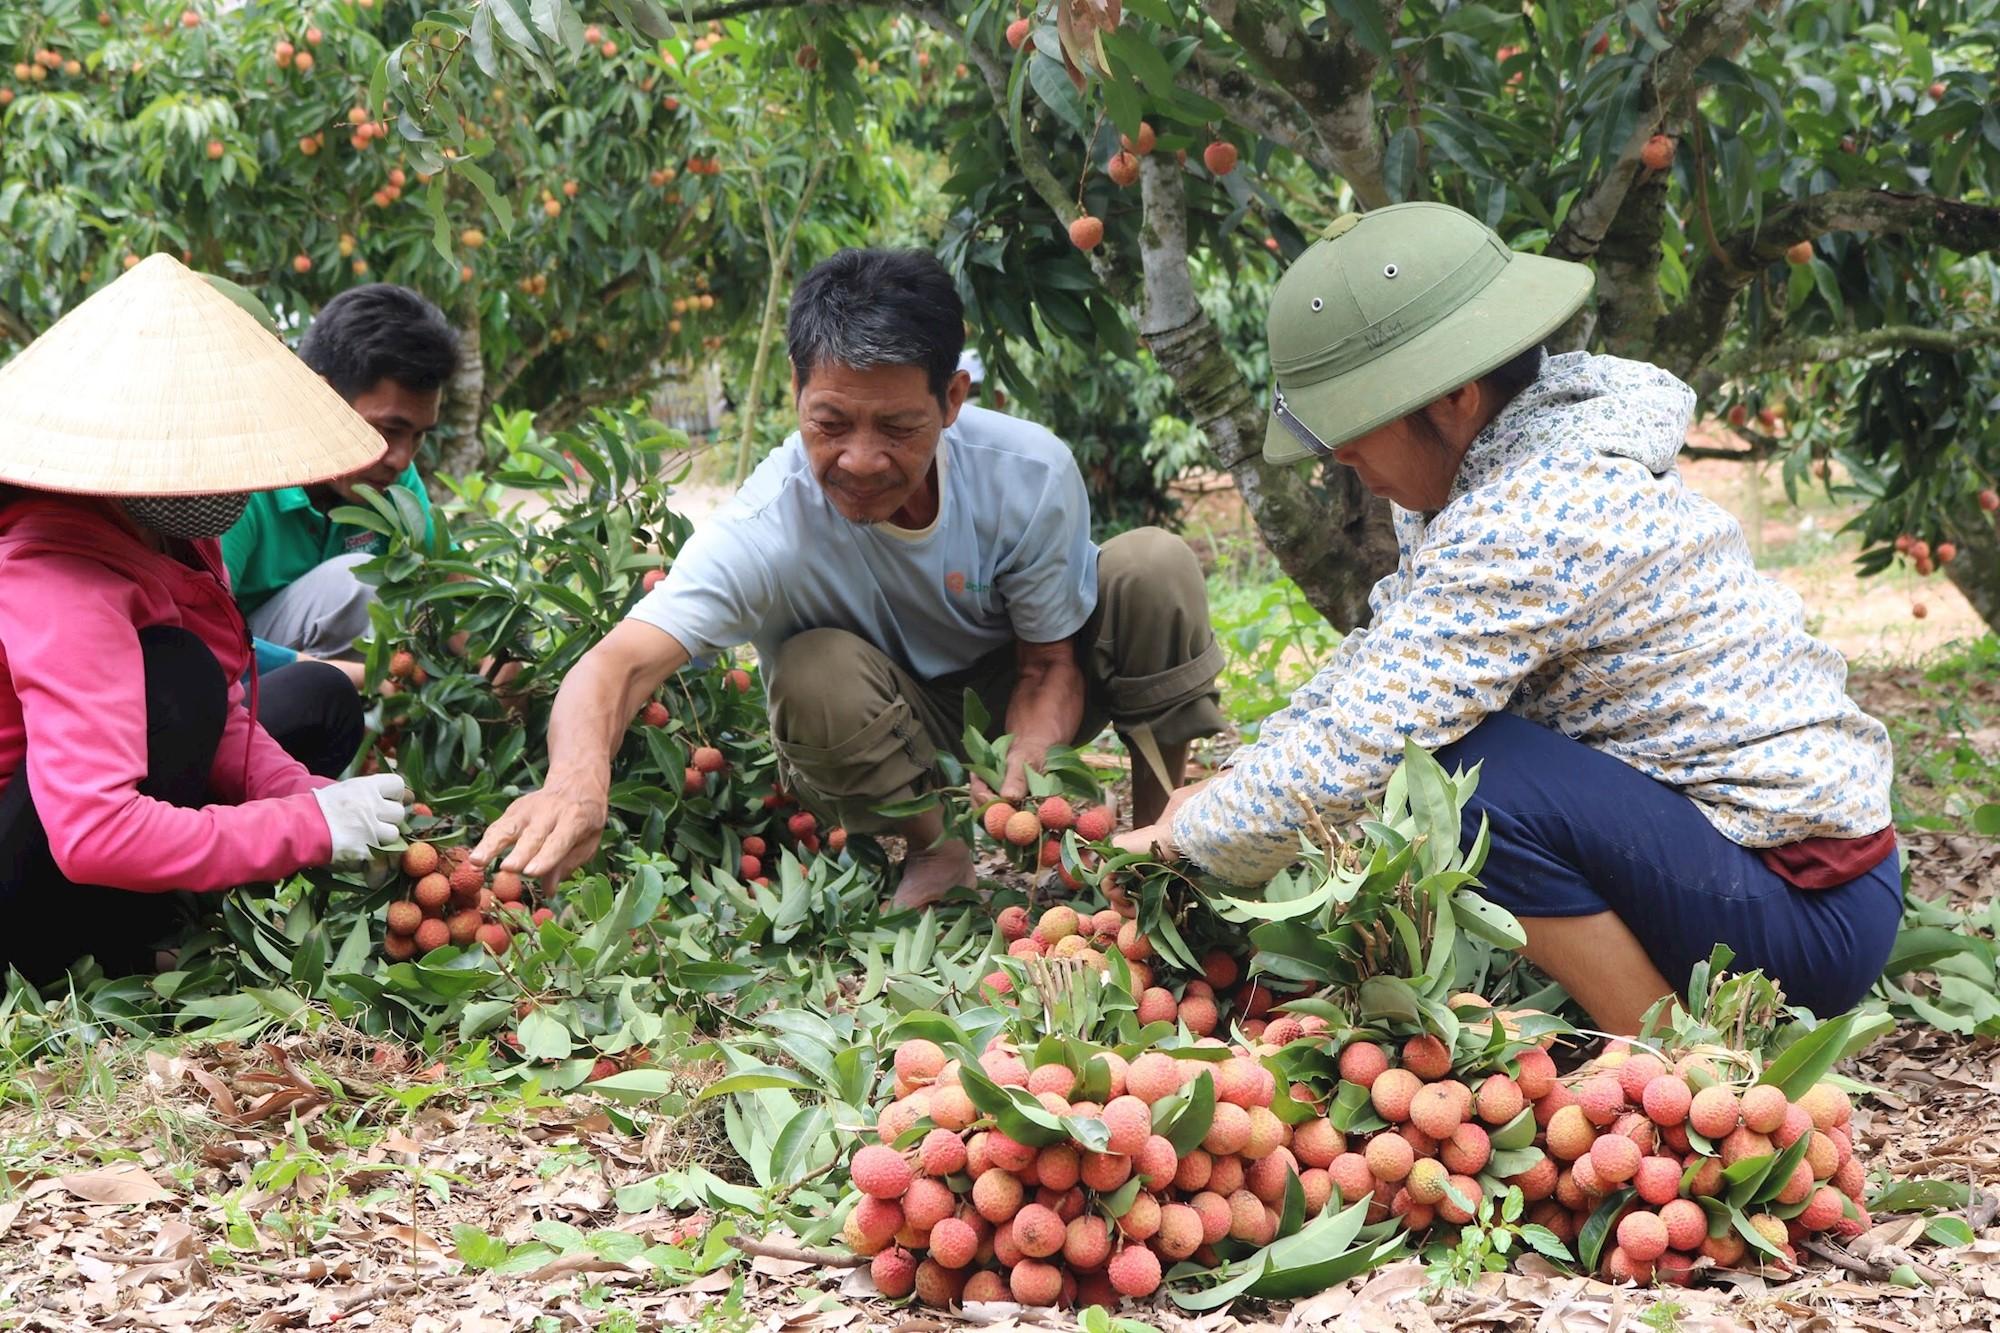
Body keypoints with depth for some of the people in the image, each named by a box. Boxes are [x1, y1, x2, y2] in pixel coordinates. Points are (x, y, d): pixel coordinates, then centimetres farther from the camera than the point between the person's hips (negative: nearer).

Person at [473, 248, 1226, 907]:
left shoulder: (1031, 474, -27)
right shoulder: (769, 525, -35)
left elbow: (1049, 665, -14)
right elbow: (621, 663, -49)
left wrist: (1019, 795, -35)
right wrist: (577, 778, -72)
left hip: (1011, 704, 2)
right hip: (891, 734, -1)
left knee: (1155, 568, -23)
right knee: (817, 672, -35)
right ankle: (933, 850, -6)